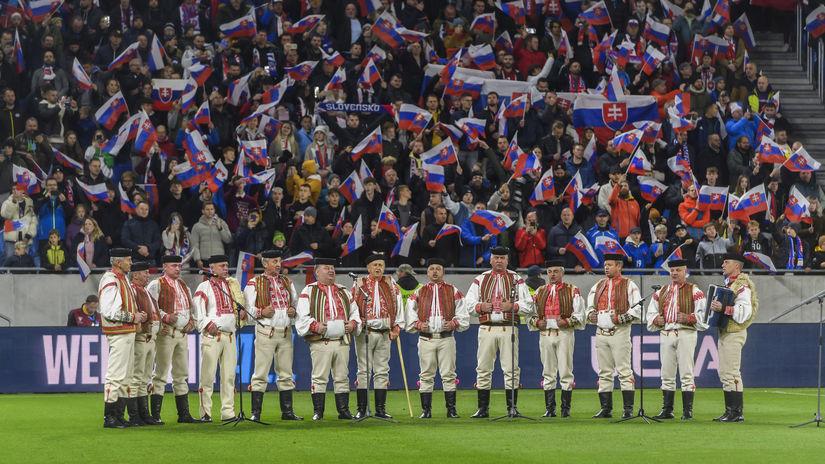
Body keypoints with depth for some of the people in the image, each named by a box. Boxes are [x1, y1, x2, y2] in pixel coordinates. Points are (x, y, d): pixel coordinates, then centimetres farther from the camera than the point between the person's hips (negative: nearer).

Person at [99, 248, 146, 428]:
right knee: (116, 375, -10)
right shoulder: (110, 280, -14)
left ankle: (119, 416, 18)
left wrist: (136, 315, 9)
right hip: (118, 334, -10)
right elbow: (108, 311, -21)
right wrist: (132, 317, -17)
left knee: (126, 376, 13)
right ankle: (109, 418, -9)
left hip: (128, 332, 11)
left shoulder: (123, 279, 17)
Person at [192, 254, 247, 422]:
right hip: (212, 335, -6)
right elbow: (197, 309, -7)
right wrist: (208, 324, -21)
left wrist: (242, 313, 3)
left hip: (230, 336, 6)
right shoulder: (205, 287, 1)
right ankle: (205, 413, -6)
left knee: (229, 376, 4)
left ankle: (228, 412, 7)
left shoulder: (232, 286, 18)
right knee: (208, 376, -7)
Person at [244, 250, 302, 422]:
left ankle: (287, 412, 12)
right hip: (265, 332, -5)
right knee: (261, 374, -7)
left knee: (286, 374, 7)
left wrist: (294, 310, 1)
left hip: (286, 333, 5)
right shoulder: (254, 283, 1)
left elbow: (296, 302, 24)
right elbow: (247, 308, -3)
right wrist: (262, 312, -20)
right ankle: (255, 413, -5)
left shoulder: (287, 282, 16)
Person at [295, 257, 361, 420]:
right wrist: (314, 326, -17)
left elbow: (354, 311, 24)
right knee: (320, 378, -5)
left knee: (342, 378, 5)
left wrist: (353, 323, 4)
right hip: (321, 343, -4)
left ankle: (343, 410, 10)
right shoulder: (309, 291, 6)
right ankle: (318, 411, -1)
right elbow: (302, 315, -2)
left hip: (342, 341, 4)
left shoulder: (343, 292, 20)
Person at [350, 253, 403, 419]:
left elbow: (398, 306, 9)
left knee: (382, 372, 3)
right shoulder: (359, 284, 5)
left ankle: (380, 409, 7)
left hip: (384, 335, 2)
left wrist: (396, 328, 2)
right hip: (365, 333, -2)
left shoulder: (391, 284, 11)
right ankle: (361, 410, -1)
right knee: (364, 371, -3)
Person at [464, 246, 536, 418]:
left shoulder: (517, 280, 10)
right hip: (486, 328, 1)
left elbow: (529, 306, 5)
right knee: (483, 369, 0)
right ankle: (483, 409, 5)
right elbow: (468, 303, 11)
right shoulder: (480, 280, 14)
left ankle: (512, 407, 0)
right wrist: (480, 307, -8)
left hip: (508, 328, -1)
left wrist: (512, 306, -12)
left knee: (511, 369, -5)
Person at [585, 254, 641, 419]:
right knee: (604, 373, 6)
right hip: (601, 333, 6)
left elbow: (637, 309, -6)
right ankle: (606, 409, 9)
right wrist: (591, 315, 0)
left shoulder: (628, 285, 0)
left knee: (624, 371, -8)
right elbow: (590, 305, 23)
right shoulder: (598, 286, 17)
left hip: (620, 332, -6)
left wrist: (620, 318, -16)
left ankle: (628, 409, -8)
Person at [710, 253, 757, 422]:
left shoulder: (742, 286, -14)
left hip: (735, 333, -10)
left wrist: (723, 309, -27)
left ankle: (737, 413, -8)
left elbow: (744, 311, -24)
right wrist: (716, 308, 10)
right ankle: (730, 411, 17)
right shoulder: (728, 282, 17)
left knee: (731, 374, -10)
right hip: (724, 332, 10)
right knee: (724, 373, 12)